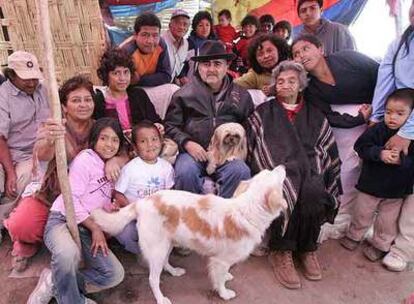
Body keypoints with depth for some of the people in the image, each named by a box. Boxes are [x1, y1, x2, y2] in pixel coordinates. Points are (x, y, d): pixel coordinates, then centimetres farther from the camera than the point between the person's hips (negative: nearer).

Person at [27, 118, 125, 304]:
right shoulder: (86, 158, -9)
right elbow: (71, 199, -15)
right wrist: (95, 228, -13)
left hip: (87, 229, 7)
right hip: (62, 220, -6)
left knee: (115, 275, -10)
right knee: (68, 253, -41)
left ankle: (55, 283, 2)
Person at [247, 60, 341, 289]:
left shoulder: (315, 115, 23)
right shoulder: (263, 112, 18)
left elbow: (328, 150, 17)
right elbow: (252, 145, 6)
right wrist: (274, 173, -8)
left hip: (308, 168, 2)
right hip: (276, 167, -1)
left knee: (313, 193, -30)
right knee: (284, 192, -33)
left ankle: (307, 249, -8)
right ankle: (281, 252, -16)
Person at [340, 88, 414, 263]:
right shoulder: (377, 130, -13)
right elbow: (361, 147, -16)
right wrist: (379, 154, -29)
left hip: (396, 189, 0)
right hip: (371, 183, 0)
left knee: (388, 219, 16)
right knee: (362, 213, 18)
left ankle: (380, 244, 37)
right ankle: (354, 236, 40)